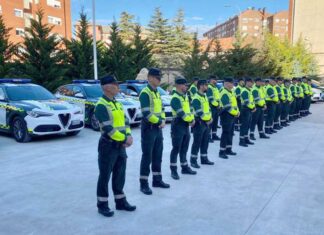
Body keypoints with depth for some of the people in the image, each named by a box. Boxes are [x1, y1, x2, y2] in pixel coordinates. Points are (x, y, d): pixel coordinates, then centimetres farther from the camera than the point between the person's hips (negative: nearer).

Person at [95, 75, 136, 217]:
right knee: (105, 176, 3)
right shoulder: (101, 106, -15)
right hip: (108, 145, -8)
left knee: (120, 174, 15)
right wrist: (124, 139, -17)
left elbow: (125, 122, 12)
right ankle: (102, 205, 16)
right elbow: (108, 128, -21)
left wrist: (128, 136, -6)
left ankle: (120, 201, 27)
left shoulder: (117, 104, 14)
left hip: (120, 145, 8)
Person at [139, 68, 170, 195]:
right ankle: (144, 184, 8)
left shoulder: (157, 93, 14)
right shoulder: (145, 93, -15)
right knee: (147, 157, -2)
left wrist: (163, 120, -3)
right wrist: (159, 122, -12)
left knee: (157, 155, 15)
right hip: (149, 128, -9)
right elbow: (146, 114, -22)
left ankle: (157, 180, 27)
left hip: (158, 128, 9)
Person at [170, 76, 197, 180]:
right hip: (178, 125, -9)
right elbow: (181, 113, -22)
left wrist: (192, 119, 1)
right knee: (176, 149, -2)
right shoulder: (175, 98, -16)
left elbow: (189, 109, 17)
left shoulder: (185, 96, 14)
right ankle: (173, 170, 7)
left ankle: (184, 167, 28)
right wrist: (191, 120, -12)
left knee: (184, 148, 16)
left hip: (186, 125, 9)